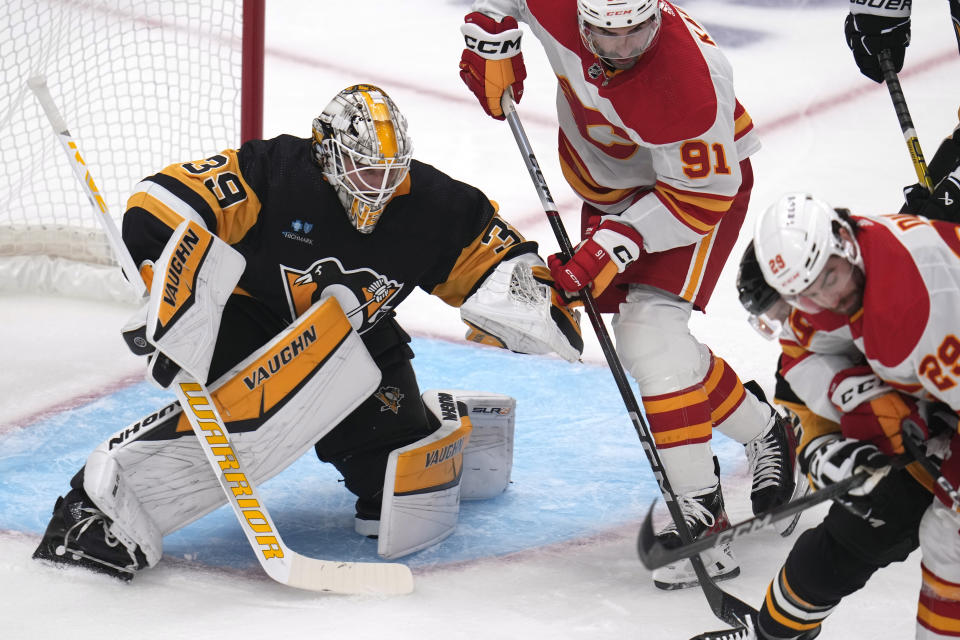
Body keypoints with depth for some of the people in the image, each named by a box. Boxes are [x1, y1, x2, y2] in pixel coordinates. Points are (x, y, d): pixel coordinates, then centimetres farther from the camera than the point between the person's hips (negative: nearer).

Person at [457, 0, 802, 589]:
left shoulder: (692, 81, -38)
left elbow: (699, 197, -29)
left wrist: (618, 241, -33)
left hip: (705, 180, -7)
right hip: (610, 183, 7)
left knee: (650, 333, -23)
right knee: (641, 344, 4)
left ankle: (698, 508, -18)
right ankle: (763, 433, 21)